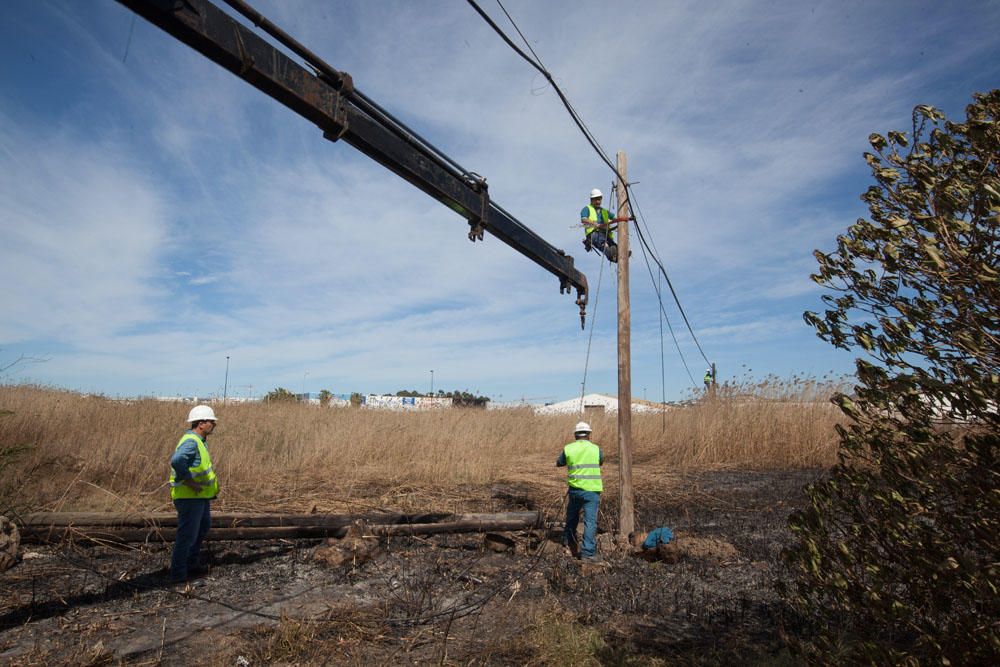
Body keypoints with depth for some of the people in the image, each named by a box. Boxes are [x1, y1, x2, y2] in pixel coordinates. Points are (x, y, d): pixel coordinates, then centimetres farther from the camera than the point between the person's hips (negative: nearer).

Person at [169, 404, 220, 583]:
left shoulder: (198, 440, 12)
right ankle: (178, 573, 12)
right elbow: (176, 461, -39)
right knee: (188, 534, -1)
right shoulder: (191, 442, -22)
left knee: (204, 525, 25)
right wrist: (189, 481, -28)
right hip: (189, 496, -11)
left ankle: (192, 562, 39)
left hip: (200, 496, 11)